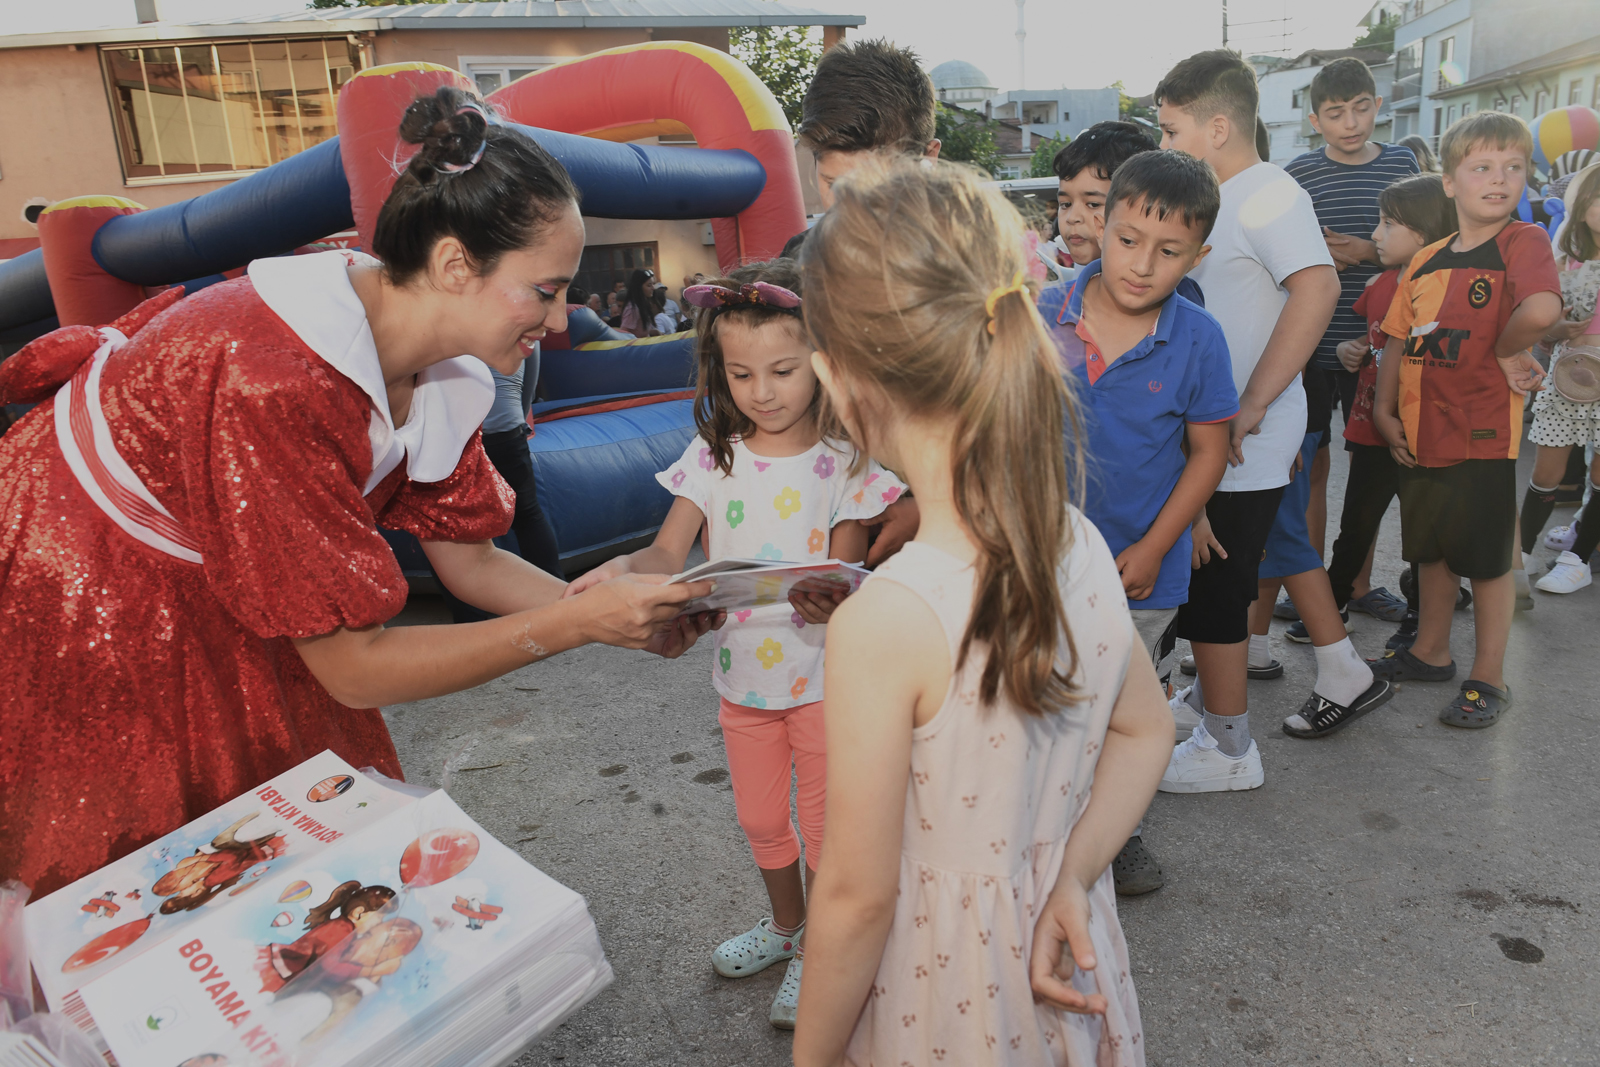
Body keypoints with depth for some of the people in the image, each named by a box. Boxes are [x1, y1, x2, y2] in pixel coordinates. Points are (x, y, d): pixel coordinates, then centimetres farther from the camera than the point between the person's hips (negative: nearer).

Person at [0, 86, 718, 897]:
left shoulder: (436, 362, -12)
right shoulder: (279, 384, -37)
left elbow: (467, 557, -4)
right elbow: (354, 668, -31)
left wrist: (626, 615, -17)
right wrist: (578, 623, -31)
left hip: (215, 603, 7)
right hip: (78, 615, -7)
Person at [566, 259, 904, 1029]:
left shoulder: (845, 462, -12)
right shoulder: (713, 455, -5)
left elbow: (847, 575, -14)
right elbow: (670, 553, -11)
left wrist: (831, 601, -37)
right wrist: (622, 568, -32)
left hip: (822, 676, -3)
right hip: (742, 674, 3)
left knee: (825, 825, 13)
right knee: (761, 822, 21)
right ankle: (784, 923, 48)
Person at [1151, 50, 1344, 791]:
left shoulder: (1268, 195, -16)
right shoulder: (1215, 199, 13)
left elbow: (1316, 289, -29)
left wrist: (1251, 405, -28)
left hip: (1244, 444, -9)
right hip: (1208, 433, 9)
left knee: (1214, 588, 0)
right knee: (1207, 581, 20)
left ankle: (1228, 749, 15)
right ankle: (1209, 696, 39)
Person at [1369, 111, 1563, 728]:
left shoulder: (1523, 242, -10)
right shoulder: (1424, 262, 9)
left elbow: (1542, 309, -30)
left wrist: (1505, 351, -13)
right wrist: (1385, 410, 2)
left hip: (1482, 434, -6)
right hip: (1420, 433, 6)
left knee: (1487, 560, 5)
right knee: (1430, 549, 19)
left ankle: (1488, 679, 20)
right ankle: (1430, 653, 37)